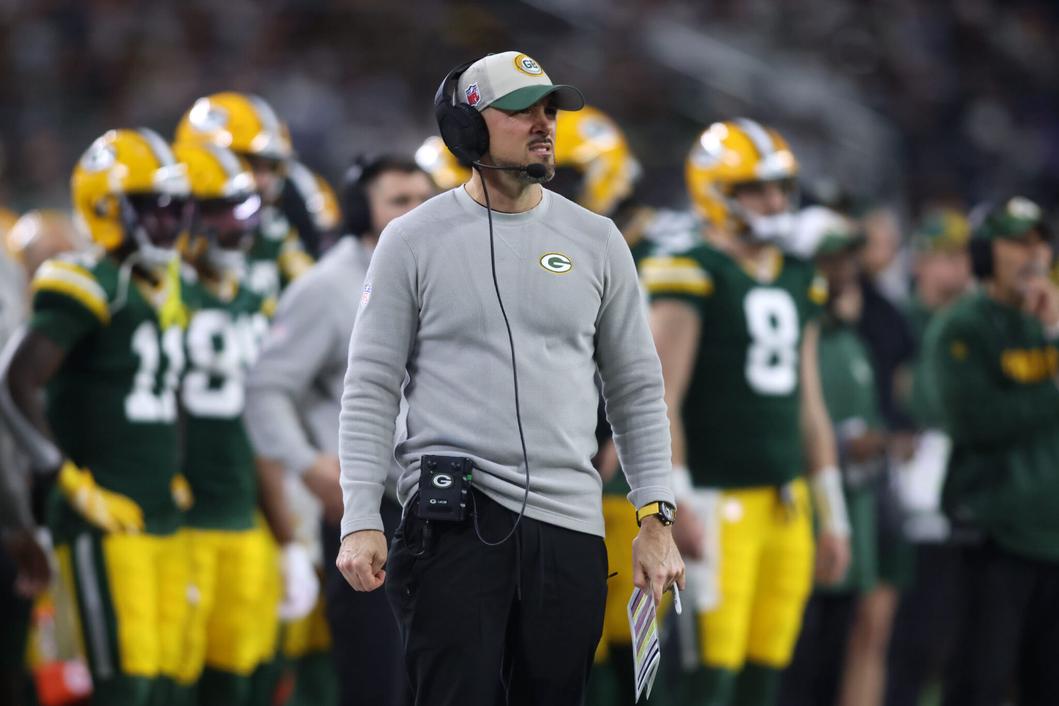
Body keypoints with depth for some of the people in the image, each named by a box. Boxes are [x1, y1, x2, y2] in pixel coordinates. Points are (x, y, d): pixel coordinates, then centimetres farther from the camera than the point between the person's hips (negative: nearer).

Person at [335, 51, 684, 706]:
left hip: (570, 529, 3)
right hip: (453, 523, -3)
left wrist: (656, 518, 6)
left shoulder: (597, 240, 11)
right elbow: (371, 388, 3)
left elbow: (637, 391, 15)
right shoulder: (414, 239, 3)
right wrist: (360, 518, -6)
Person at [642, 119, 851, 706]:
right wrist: (676, 502, -20)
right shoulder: (693, 278, -8)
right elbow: (661, 399, -13)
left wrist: (832, 516, 20)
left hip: (787, 502, 7)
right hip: (720, 500, -7)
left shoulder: (799, 283, 15)